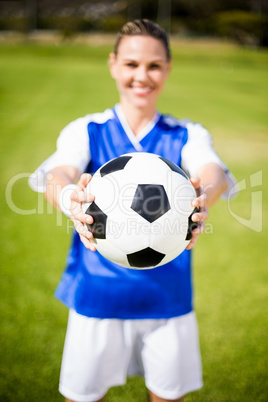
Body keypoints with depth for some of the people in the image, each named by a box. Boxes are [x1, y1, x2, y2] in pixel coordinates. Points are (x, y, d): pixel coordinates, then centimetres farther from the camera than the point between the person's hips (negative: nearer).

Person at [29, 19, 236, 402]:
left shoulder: (187, 136, -1)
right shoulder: (86, 131, -2)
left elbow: (215, 172, -21)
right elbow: (57, 174, -22)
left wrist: (203, 195, -45)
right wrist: (70, 197, -46)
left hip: (169, 298, 1)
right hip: (97, 296, 0)